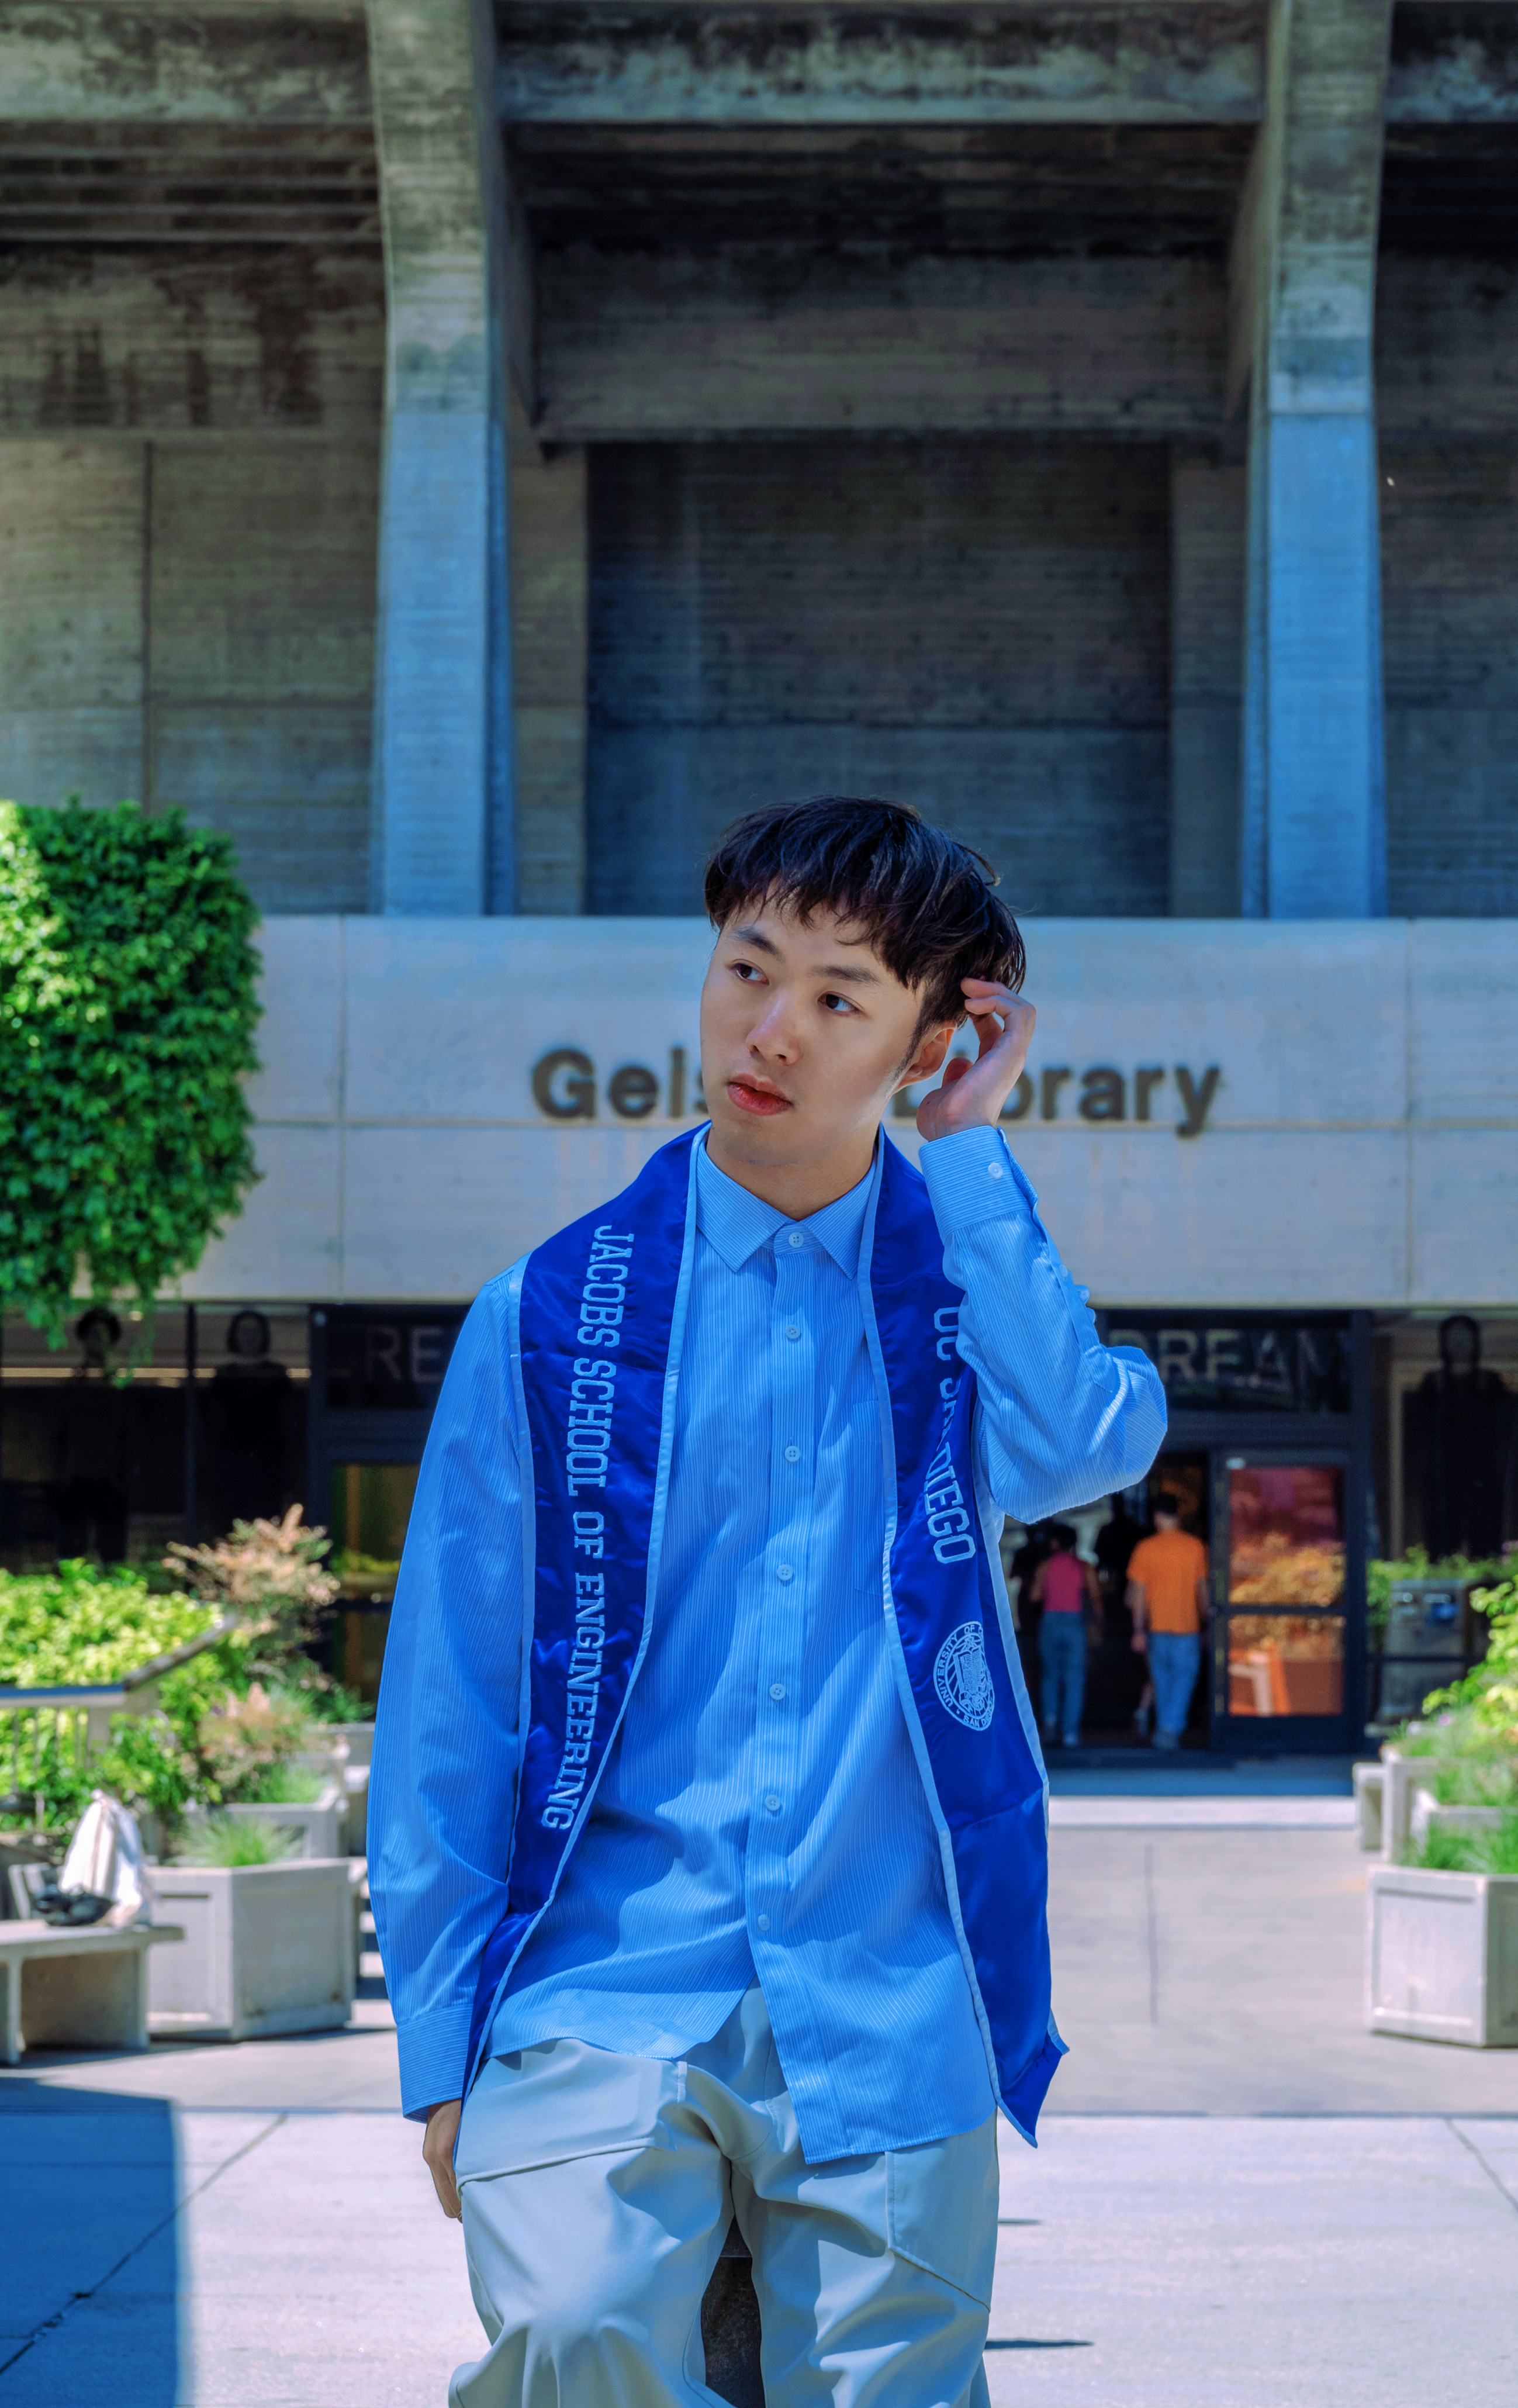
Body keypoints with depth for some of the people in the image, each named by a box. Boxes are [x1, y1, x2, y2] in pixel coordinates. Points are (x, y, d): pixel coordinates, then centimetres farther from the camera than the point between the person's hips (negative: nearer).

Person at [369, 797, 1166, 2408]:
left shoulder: (975, 1281, 11)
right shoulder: (552, 1316, 6)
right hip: (607, 1993, -2)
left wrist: (967, 1152, -4)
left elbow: (1083, 1450, -13)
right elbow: (446, 1708, 7)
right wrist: (439, 2050, 4)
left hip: (887, 2018, 2)